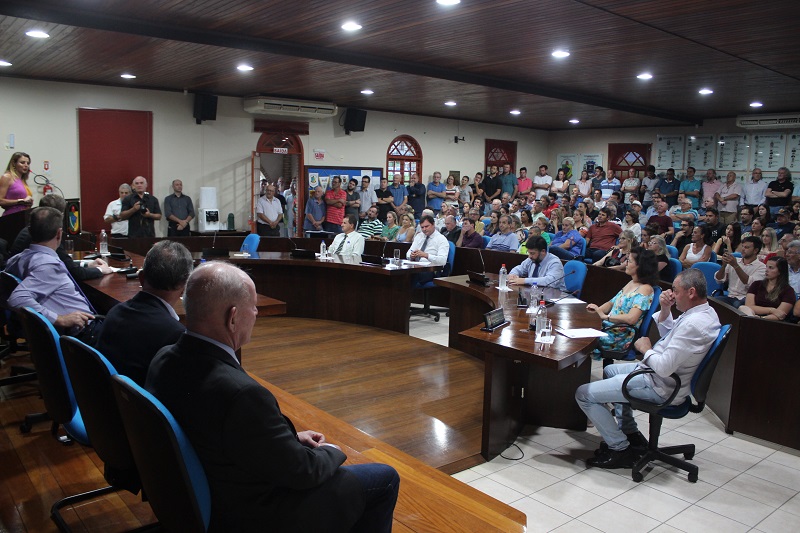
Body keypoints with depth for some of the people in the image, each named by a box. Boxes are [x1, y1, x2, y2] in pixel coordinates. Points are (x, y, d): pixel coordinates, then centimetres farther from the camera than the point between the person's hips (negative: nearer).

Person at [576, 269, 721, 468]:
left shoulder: (694, 324, -29)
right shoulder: (705, 311, 4)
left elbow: (665, 367, -31)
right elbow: (667, 334, 18)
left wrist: (646, 349, -12)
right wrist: (665, 309, 0)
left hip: (659, 386, -11)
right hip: (659, 373, 11)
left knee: (584, 394, -11)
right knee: (610, 371, 33)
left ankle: (621, 450, 1)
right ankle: (631, 435, 31)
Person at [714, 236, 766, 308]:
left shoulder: (761, 267, 1)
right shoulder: (735, 261, 14)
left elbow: (750, 283, -17)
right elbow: (719, 279, 6)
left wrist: (736, 265, -21)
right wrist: (724, 265, -12)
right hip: (730, 296, 3)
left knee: (737, 305, -38)